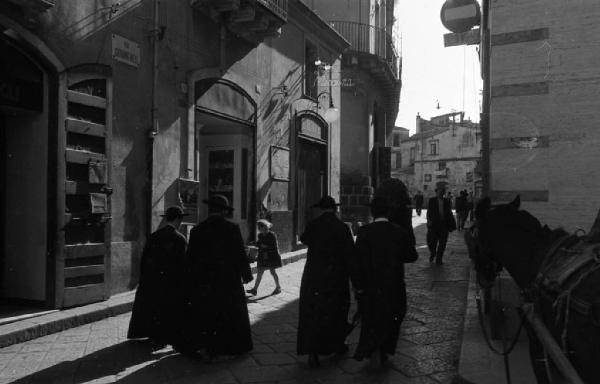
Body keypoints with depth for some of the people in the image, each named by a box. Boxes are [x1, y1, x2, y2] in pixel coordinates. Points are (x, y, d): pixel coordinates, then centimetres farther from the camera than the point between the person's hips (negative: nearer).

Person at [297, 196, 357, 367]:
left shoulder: (313, 225, -5)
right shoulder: (342, 227, -8)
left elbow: (304, 239, 14)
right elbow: (350, 254, -8)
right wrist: (352, 276, 0)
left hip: (313, 276, 0)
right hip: (336, 277, 0)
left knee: (312, 313, 6)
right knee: (337, 310, 18)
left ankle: (312, 352, 1)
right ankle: (337, 344, 33)